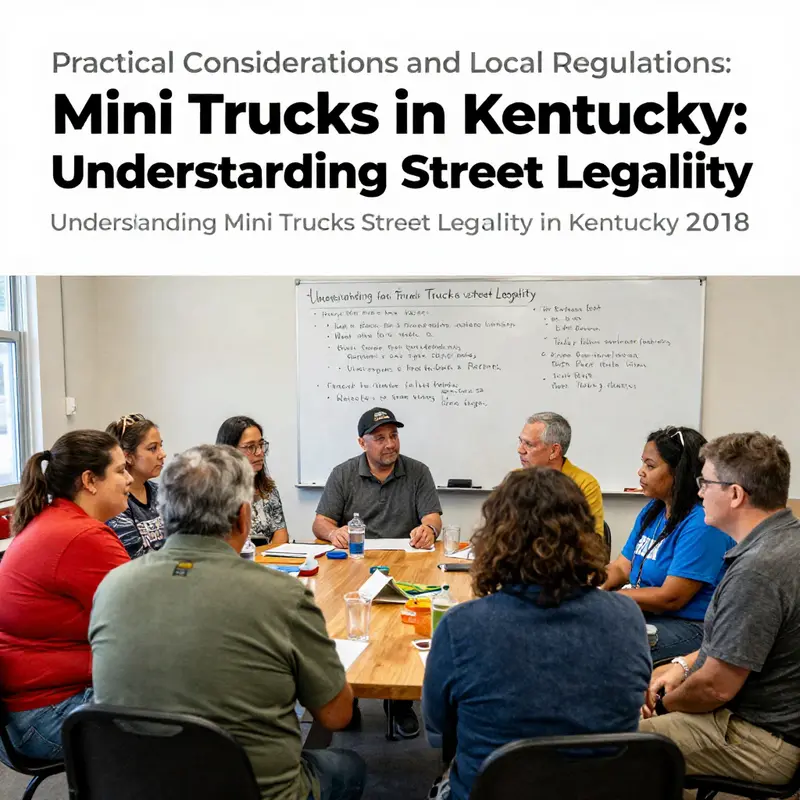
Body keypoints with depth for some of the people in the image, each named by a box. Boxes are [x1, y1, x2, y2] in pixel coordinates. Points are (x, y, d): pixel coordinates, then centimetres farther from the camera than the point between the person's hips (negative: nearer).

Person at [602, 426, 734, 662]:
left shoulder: (701, 525, -18)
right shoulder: (652, 511, 10)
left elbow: (670, 598, -20)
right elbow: (621, 567, 10)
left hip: (690, 627, -8)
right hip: (643, 614, 8)